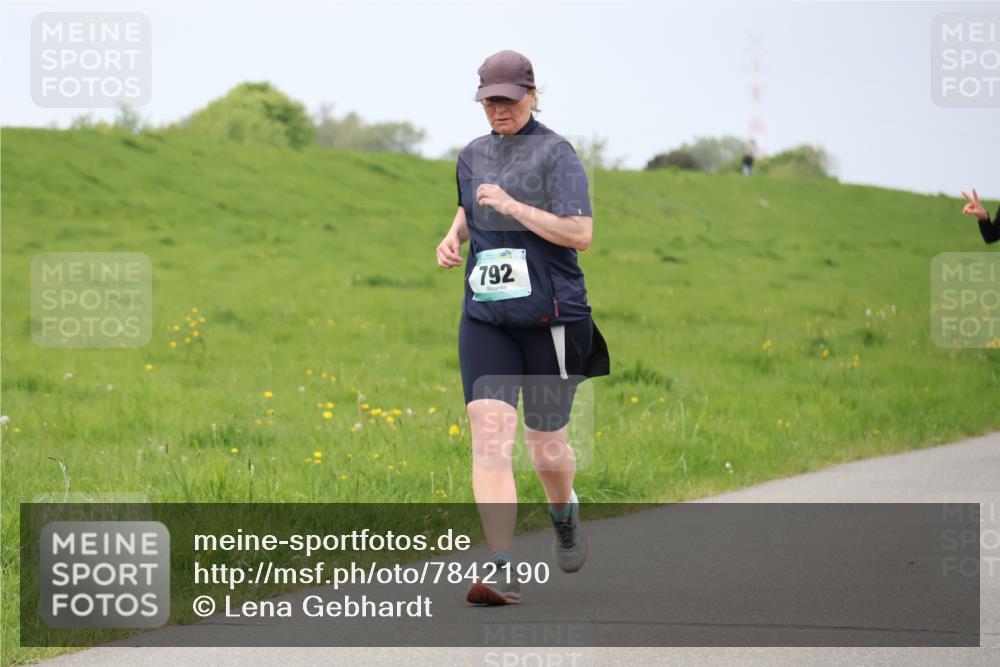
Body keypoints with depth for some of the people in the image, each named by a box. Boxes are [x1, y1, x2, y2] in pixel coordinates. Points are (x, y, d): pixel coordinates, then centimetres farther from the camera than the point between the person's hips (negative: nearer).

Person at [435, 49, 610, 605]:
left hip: (550, 317, -4)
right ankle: (503, 570, -16)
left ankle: (565, 515, 42)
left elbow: (581, 234, -15)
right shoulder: (473, 156, 12)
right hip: (485, 318, 4)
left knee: (545, 440, 8)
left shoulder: (556, 153, -6)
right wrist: (453, 237, 12)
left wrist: (514, 206, -20)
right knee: (489, 434, -13)